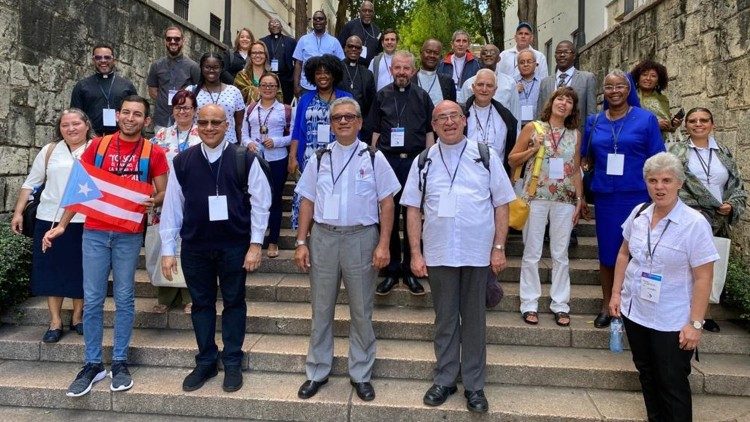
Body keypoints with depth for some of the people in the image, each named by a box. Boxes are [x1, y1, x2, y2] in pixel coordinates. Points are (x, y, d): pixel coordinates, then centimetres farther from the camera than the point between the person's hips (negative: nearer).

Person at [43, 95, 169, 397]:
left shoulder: (154, 153, 0)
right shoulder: (98, 145, 5)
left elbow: (163, 193, 5)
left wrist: (153, 201, -18)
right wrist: (62, 225, 5)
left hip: (129, 235, -1)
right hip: (94, 232, 2)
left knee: (124, 299, 6)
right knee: (92, 300, 4)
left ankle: (120, 362, 18)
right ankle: (92, 364, 16)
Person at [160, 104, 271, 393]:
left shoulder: (245, 159, -5)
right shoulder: (182, 162, 2)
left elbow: (260, 203, -4)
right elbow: (171, 207, 3)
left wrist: (255, 244, -7)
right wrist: (168, 250, 2)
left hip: (235, 246, -2)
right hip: (195, 246, 2)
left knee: (234, 303, 10)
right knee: (201, 304, 13)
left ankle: (232, 363, 26)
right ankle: (205, 362, 30)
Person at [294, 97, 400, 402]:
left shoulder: (373, 158, 0)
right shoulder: (319, 159, 8)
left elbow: (386, 203, -1)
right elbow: (308, 203, 8)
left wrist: (383, 245, -9)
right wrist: (301, 243, 2)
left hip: (361, 239, -2)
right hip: (323, 237, 2)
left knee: (361, 311, 8)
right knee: (321, 309, 12)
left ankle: (361, 374, 25)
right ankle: (317, 372, 27)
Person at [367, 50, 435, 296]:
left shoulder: (421, 97, 9)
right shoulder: (382, 96, 10)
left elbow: (429, 132, 9)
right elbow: (375, 132, 11)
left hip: (415, 161, 0)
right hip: (387, 160, 0)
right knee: (388, 216, 4)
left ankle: (410, 270, 16)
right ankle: (391, 270, 14)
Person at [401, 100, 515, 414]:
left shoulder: (485, 156, 2)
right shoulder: (424, 162, 5)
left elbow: (501, 205, 3)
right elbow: (413, 209, 5)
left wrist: (499, 248, -2)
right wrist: (416, 254, 0)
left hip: (478, 254, -1)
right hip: (439, 255, 1)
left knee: (474, 320, 9)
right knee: (445, 320, 12)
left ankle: (474, 385, 23)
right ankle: (444, 379, 27)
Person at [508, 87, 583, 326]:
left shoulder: (575, 134, 9)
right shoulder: (533, 128, 2)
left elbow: (576, 170, 12)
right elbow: (512, 160, 3)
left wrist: (579, 200, 6)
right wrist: (533, 149, -11)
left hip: (565, 199, 2)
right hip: (535, 197, -2)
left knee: (560, 254, 7)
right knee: (532, 252, 3)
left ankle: (560, 304, 17)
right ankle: (529, 304, 12)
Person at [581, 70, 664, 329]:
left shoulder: (646, 120, 0)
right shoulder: (593, 122, 9)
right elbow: (585, 160, 15)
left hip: (638, 197, -2)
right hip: (605, 198, 2)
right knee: (607, 252, 8)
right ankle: (607, 305, 22)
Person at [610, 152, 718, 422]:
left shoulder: (695, 224, -17)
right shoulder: (638, 214, -1)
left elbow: (703, 278, -15)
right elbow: (624, 254, 12)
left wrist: (695, 323, -16)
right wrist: (616, 293, 8)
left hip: (672, 323, -5)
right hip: (634, 313, 5)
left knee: (673, 385, 7)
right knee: (647, 375, 20)